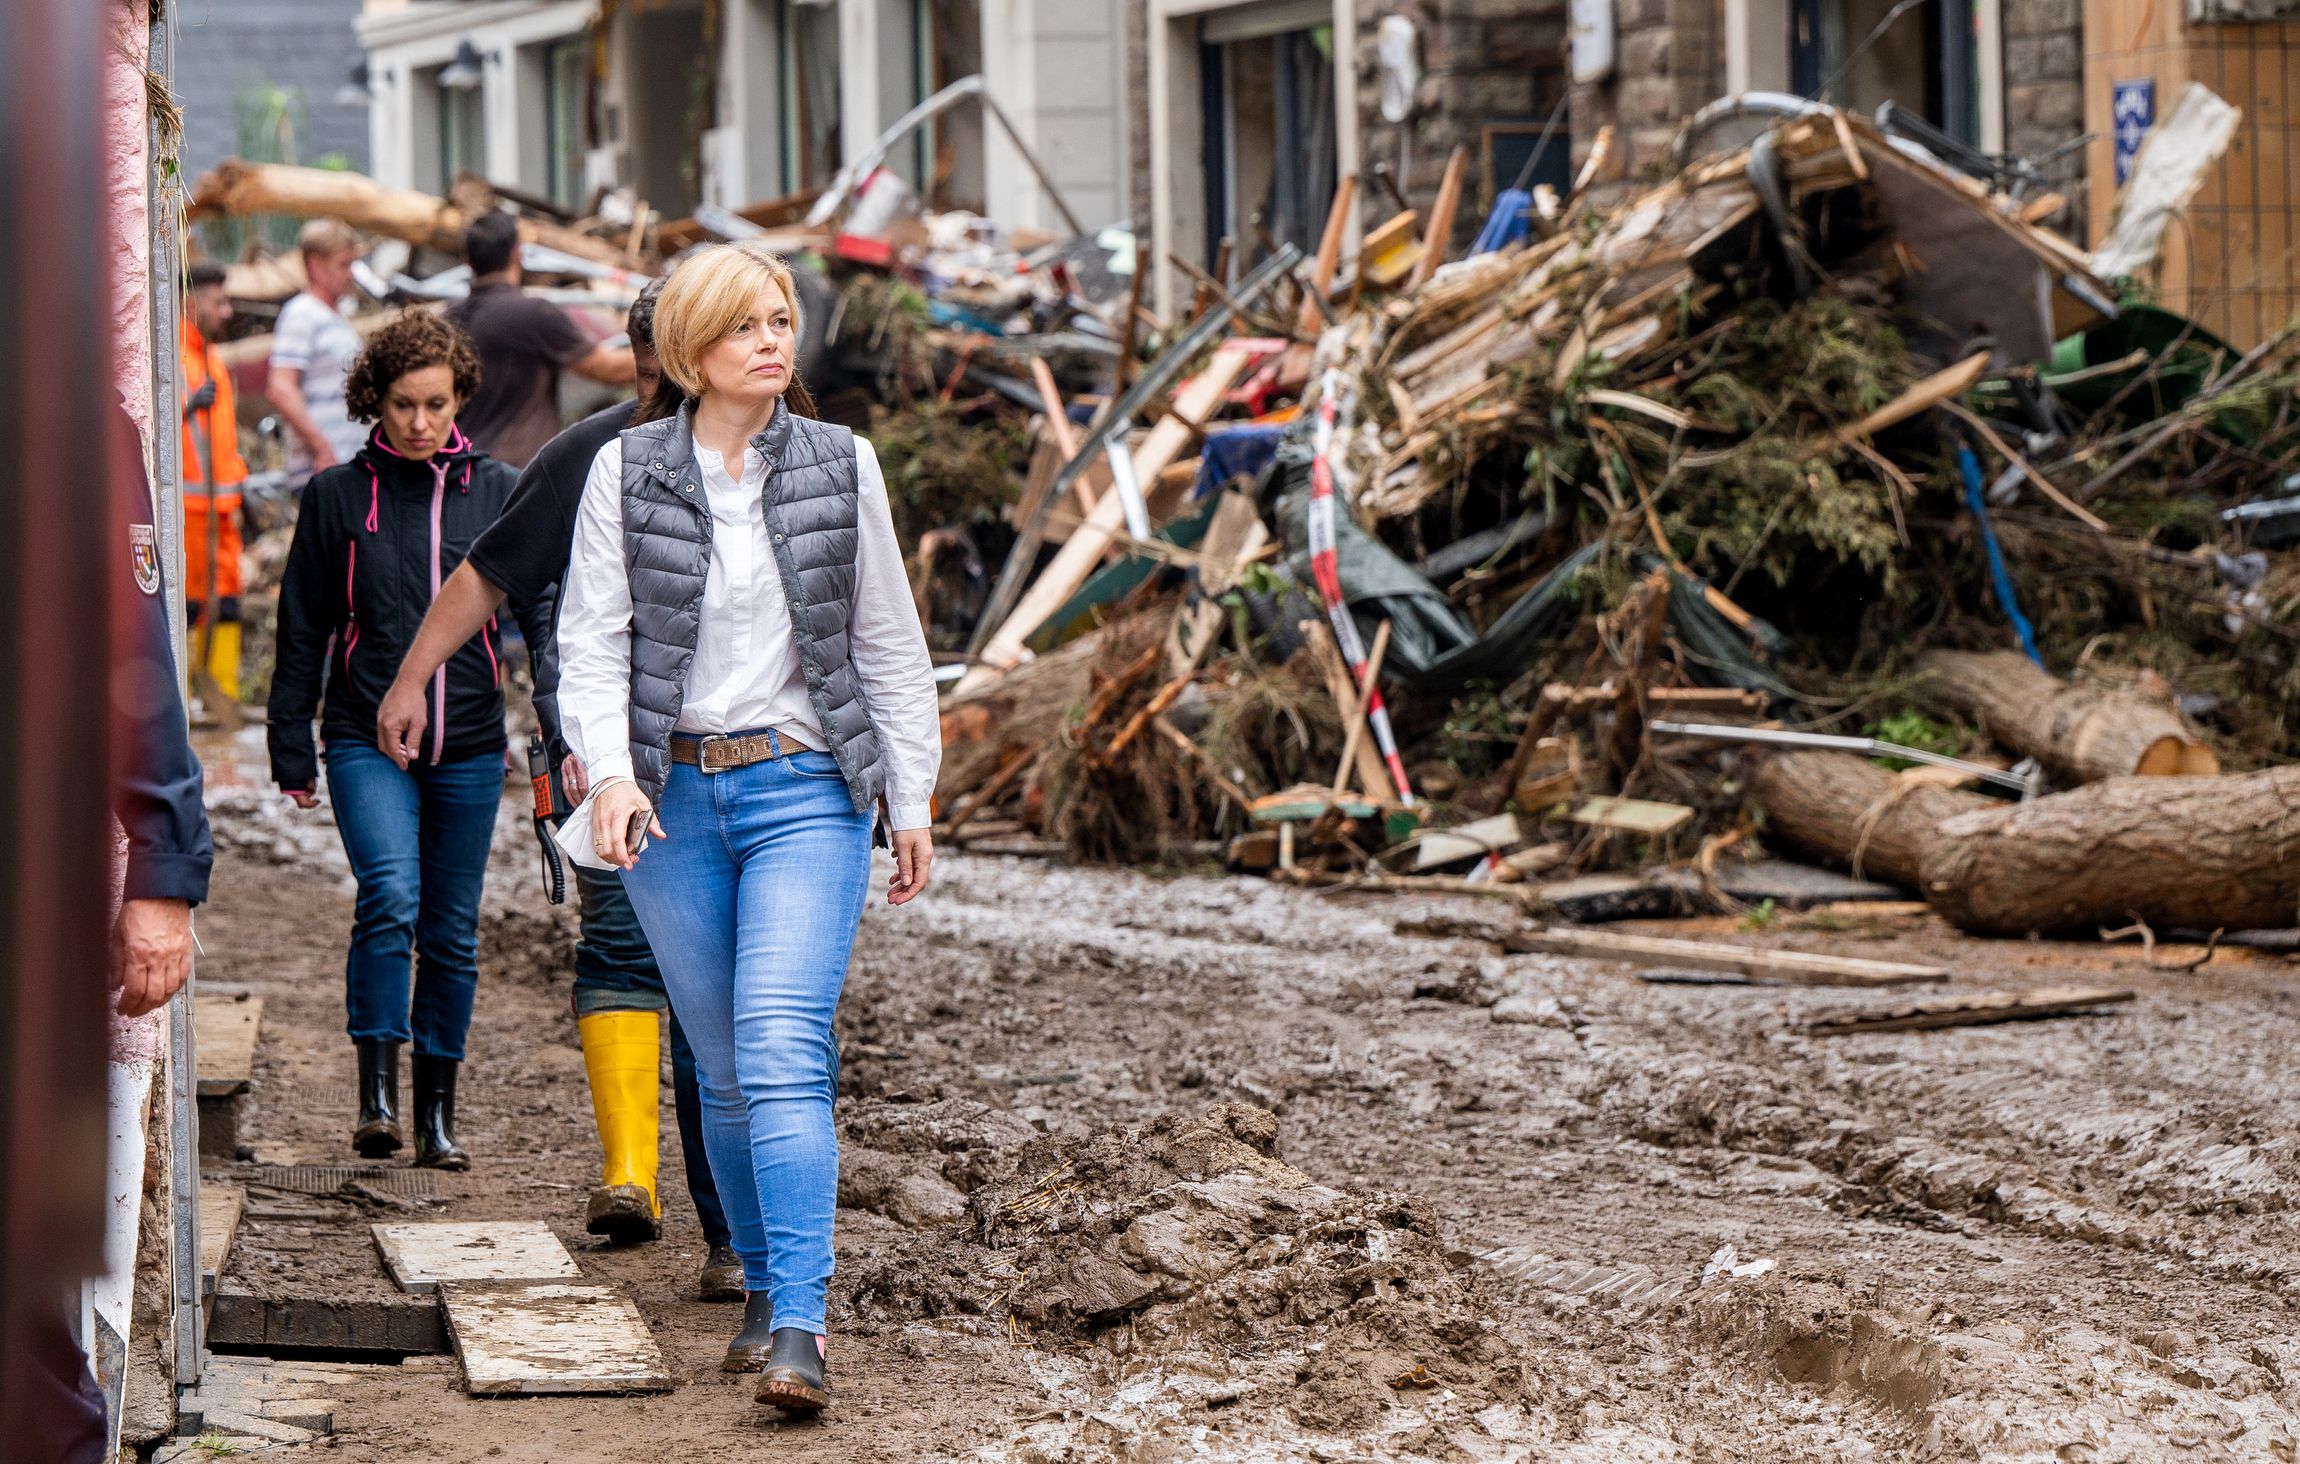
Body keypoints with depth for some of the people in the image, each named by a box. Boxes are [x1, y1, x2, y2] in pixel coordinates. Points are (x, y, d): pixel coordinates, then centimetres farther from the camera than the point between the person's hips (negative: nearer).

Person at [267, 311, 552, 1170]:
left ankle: (438, 1114, 19)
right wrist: (291, 751, 5)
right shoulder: (337, 496, 3)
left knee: (452, 934, 7)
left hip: (469, 745, 2)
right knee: (390, 898, -23)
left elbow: (543, 611, 5)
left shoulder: (499, 494, 4)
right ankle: (377, 1095, -18)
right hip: (367, 739, -2)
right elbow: (302, 631, 7)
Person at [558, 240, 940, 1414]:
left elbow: (888, 644, 11)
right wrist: (609, 771, -16)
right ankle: (764, 1282, 27)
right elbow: (592, 640, -1)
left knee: (783, 1053, -16)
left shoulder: (840, 467, 4)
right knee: (724, 1071, 8)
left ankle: (800, 1329, -20)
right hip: (671, 795, 1)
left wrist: (912, 799, 11)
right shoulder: (626, 471, 2)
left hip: (803, 789, -1)